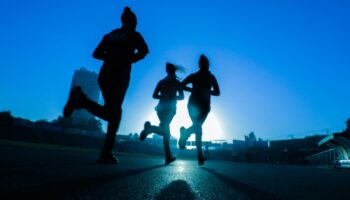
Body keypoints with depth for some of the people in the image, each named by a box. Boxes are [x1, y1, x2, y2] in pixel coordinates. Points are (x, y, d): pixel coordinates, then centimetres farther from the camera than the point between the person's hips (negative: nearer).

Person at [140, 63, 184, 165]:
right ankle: (151, 128, -42)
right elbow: (181, 96, -1)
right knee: (165, 130, -10)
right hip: (170, 108, -4)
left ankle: (168, 157, 10)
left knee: (166, 131, 11)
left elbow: (155, 95, 6)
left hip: (161, 107, 5)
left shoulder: (161, 82, 13)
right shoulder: (177, 82, 4)